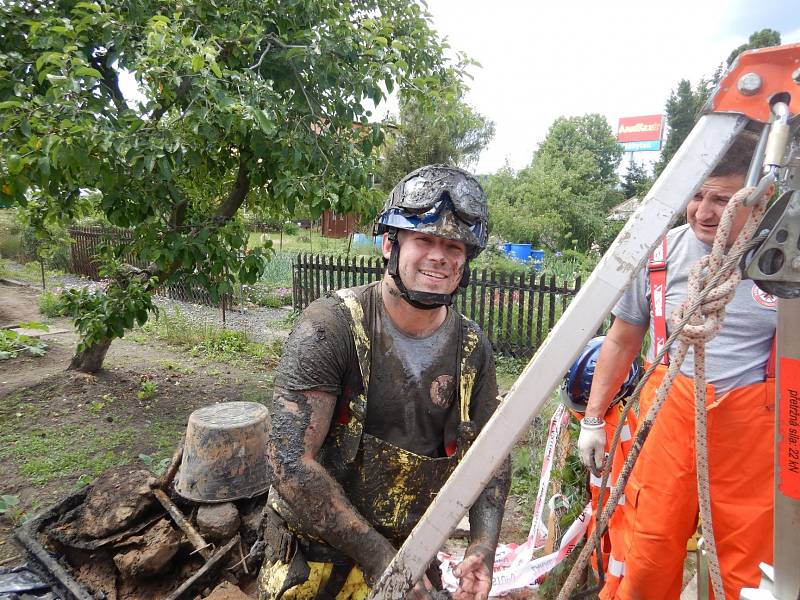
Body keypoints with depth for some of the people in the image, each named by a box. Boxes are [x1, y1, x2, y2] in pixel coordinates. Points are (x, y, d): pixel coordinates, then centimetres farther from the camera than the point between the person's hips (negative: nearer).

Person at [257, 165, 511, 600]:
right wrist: (378, 557, -23)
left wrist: (483, 547, -11)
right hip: (312, 556, -3)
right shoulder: (329, 326, -22)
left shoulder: (472, 351, -7)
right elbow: (290, 460, -24)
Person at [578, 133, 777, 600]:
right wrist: (593, 418, 7)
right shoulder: (660, 255, -3)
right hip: (671, 414, 0)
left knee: (746, 561, 12)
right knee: (649, 550, 6)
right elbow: (622, 342, 6)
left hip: (754, 426, 1)